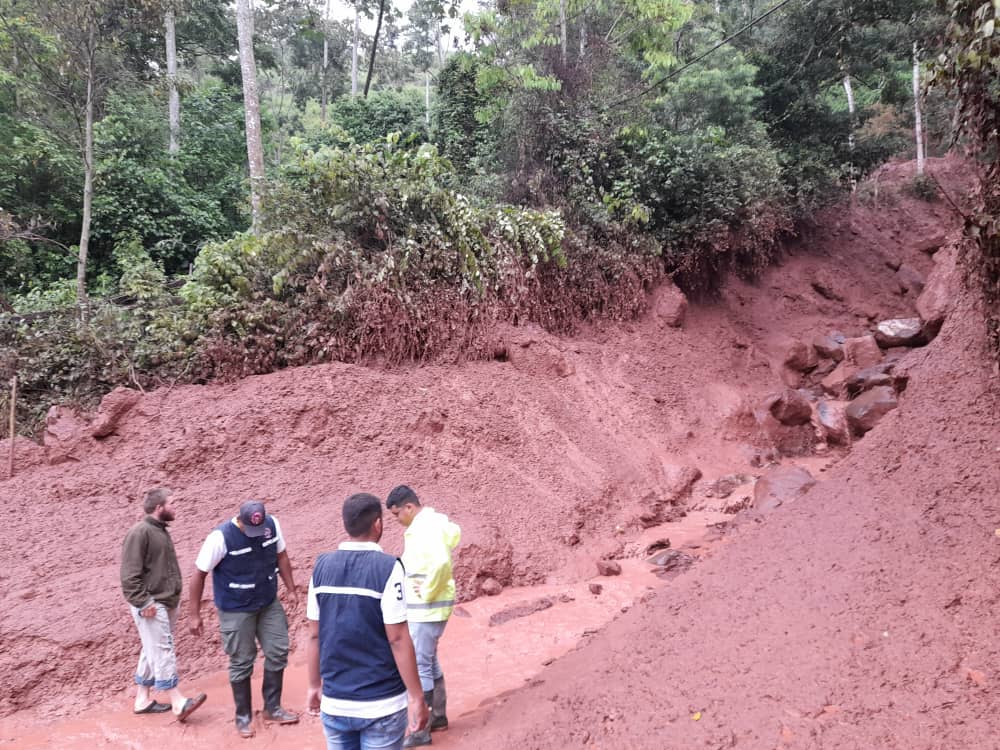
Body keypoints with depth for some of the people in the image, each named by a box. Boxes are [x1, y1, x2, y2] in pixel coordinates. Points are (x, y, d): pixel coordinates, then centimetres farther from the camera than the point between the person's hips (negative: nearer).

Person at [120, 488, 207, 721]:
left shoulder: (162, 531, 15)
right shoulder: (140, 532, -15)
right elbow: (130, 574, -20)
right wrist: (144, 602, -22)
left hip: (166, 603, 10)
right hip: (151, 606, -10)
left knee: (154, 651, 15)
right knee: (162, 651, -8)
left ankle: (143, 699, 25)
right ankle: (178, 702, -8)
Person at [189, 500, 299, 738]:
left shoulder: (272, 525, -13)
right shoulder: (221, 537, -25)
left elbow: (281, 556, 5)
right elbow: (199, 575, -15)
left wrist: (291, 589, 6)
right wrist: (195, 615, -11)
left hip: (269, 603, 4)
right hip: (236, 610, -4)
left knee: (278, 652, 6)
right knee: (241, 663, 6)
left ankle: (272, 709, 24)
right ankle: (243, 716, 25)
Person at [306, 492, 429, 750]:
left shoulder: (322, 566, -1)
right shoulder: (386, 567, -16)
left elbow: (314, 635, 5)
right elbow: (397, 639, -15)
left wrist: (315, 685, 17)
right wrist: (416, 696, -7)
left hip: (334, 702, 4)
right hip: (381, 704, -4)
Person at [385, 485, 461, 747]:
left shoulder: (426, 528, -21)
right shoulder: (429, 522, 9)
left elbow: (441, 563, -36)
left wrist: (427, 593, -22)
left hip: (427, 608, -10)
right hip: (425, 608, 10)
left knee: (420, 666, -2)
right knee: (430, 661, 19)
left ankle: (422, 730, 7)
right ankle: (439, 716, 32)